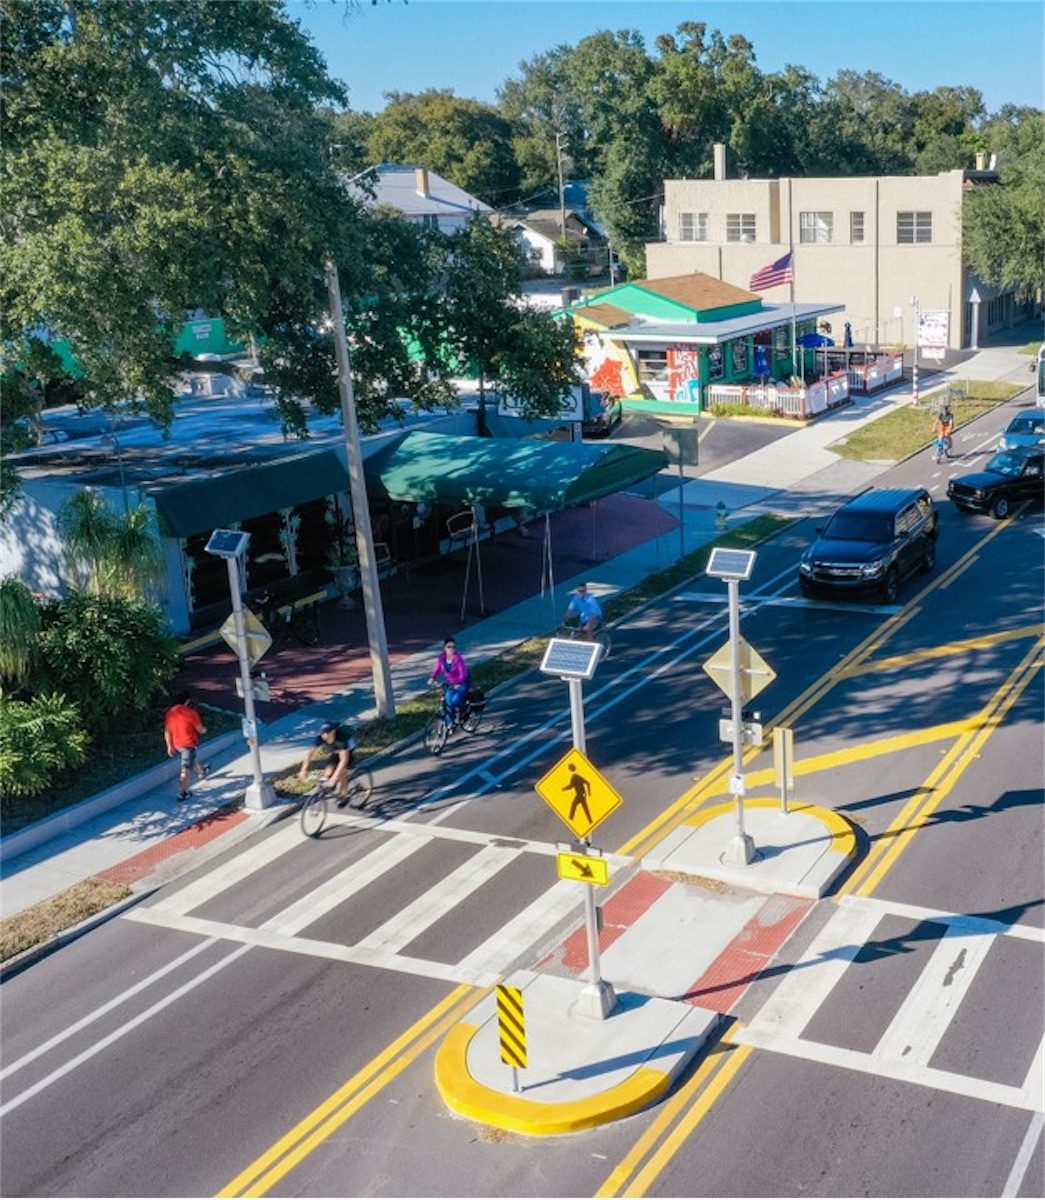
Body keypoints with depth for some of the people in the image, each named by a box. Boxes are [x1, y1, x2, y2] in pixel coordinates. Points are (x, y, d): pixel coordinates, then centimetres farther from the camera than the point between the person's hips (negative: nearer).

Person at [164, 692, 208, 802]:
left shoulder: (170, 712, -2)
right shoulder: (191, 713, -20)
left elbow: (167, 731, 2)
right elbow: (200, 729, -11)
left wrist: (169, 746, 11)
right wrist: (204, 729, 13)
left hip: (177, 744, 7)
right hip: (189, 744, -7)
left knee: (193, 757, 32)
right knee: (186, 769, 0)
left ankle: (201, 772, 57)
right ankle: (182, 793, 1)